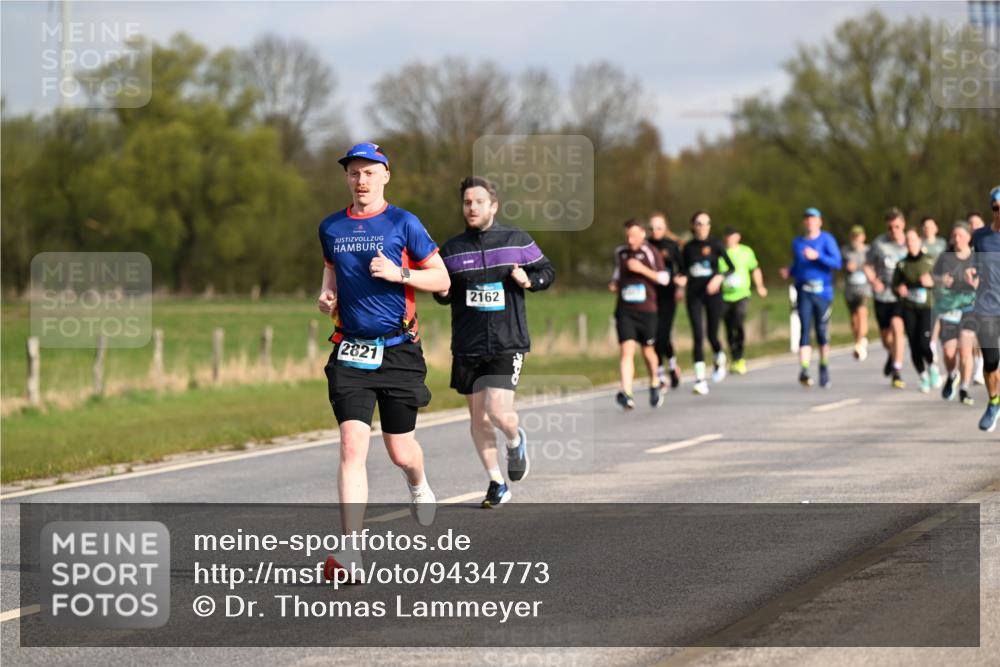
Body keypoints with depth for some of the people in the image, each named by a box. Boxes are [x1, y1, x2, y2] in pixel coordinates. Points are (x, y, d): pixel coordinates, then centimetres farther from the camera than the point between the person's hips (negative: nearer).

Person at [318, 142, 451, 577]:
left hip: (398, 350, -2)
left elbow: (441, 280, 2)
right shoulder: (330, 228, 9)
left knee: (400, 451, 7)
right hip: (350, 352, 2)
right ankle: (350, 550, -17)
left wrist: (399, 273, -14)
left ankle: (418, 485, 46)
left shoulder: (403, 224, -1)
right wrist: (327, 294, 7)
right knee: (352, 444, -14)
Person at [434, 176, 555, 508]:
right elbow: (441, 293, 13)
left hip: (508, 343, -3)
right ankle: (497, 484, 20)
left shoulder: (517, 241, 1)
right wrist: (442, 291, -11)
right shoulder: (452, 249, 5)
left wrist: (529, 280, -10)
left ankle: (515, 441, 21)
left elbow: (547, 271, 11)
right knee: (478, 416, 6)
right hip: (467, 346, 3)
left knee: (498, 411, -15)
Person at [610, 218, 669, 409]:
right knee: (626, 350, -15)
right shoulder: (620, 252, 8)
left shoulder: (651, 252, -3)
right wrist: (614, 283, 8)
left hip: (646, 310, -1)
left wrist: (642, 269, -17)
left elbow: (664, 278, -6)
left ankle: (655, 384, 40)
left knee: (648, 351, 11)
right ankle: (627, 395, -25)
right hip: (624, 310, 2)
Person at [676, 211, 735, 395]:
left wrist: (719, 277, -21)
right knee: (698, 336, -10)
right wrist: (682, 279, -7)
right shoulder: (688, 247, 6)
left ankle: (720, 359, 38)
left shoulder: (715, 244, -2)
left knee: (711, 335, 4)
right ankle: (700, 379, -11)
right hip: (694, 295, 1)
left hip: (712, 293, -1)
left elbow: (731, 267, -3)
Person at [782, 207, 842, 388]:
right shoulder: (797, 242, 13)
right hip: (804, 291, 2)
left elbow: (837, 263, -9)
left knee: (822, 331, 4)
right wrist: (789, 272, 5)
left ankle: (824, 368, 24)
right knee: (805, 328, -12)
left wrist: (817, 256, -20)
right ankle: (804, 370, -21)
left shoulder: (826, 239, 0)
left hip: (823, 291, -2)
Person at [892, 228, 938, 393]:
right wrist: (899, 290, -10)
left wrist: (931, 282, -18)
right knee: (914, 346, -2)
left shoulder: (930, 261, 0)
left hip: (927, 307, -2)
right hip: (909, 309, 2)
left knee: (924, 343, -15)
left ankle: (932, 367, 16)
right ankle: (923, 378, 16)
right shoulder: (901, 264, 5)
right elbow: (894, 285, 12)